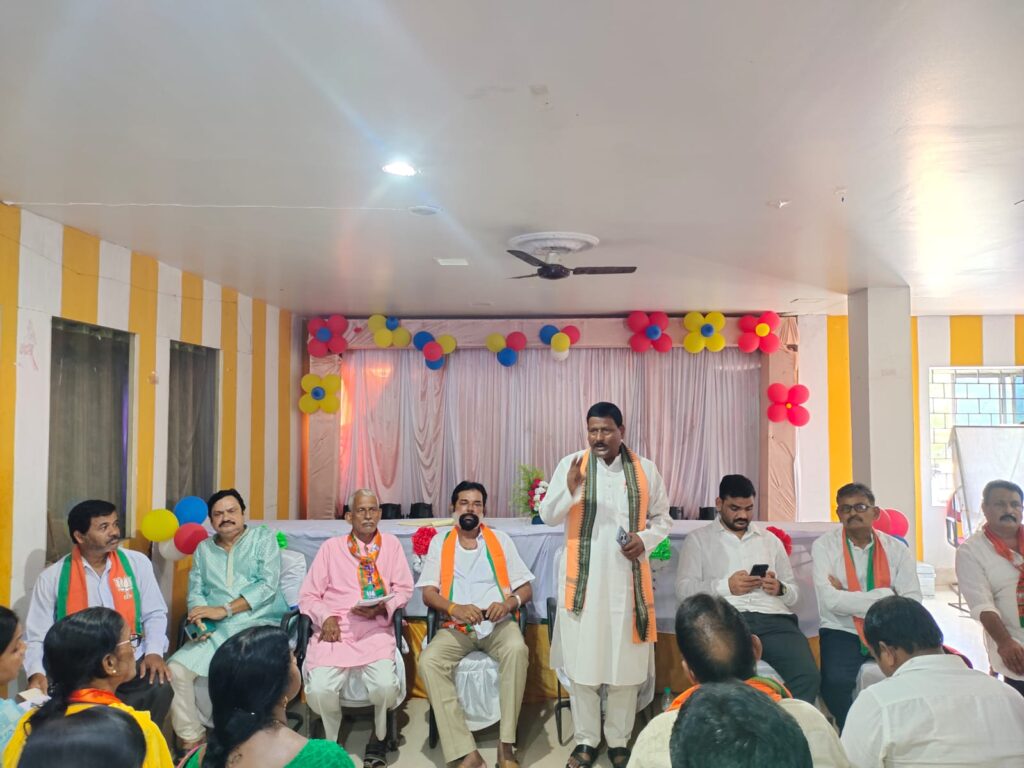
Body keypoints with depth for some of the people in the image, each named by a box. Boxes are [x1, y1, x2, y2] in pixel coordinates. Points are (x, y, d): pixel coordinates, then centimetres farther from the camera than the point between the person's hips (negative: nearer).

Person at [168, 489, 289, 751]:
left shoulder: (263, 537, 7)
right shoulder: (203, 549, 20)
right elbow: (195, 592, 11)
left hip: (260, 626, -4)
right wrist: (200, 619, -12)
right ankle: (191, 740, -1)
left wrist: (223, 610, -12)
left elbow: (268, 586, -5)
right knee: (176, 670, -18)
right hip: (215, 632, 4)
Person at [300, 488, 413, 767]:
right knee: (320, 689, -25)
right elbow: (308, 595, 8)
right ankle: (331, 742, 8)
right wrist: (326, 617, -11)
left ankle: (378, 737, 6)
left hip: (375, 630, 0)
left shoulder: (391, 544, 12)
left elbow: (404, 589, 9)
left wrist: (382, 608, -10)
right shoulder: (331, 547, 11)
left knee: (385, 684, -27)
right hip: (333, 629, 0)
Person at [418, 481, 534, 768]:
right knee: (429, 661, -29)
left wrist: (509, 602, -16)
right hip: (456, 627, 1)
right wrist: (455, 609, -20)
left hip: (498, 624, 0)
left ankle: (506, 745, -23)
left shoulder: (501, 540, 10)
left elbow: (526, 589, 7)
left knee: (517, 649, -33)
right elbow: (428, 593, 1)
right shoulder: (439, 543, 10)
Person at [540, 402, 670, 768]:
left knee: (626, 659, 7)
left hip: (627, 577, 1)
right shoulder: (570, 464, -2)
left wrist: (645, 539, -9)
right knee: (582, 658, 6)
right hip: (582, 576, -1)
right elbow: (547, 516, -4)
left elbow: (663, 518, 10)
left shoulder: (645, 469, 3)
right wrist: (569, 489, -22)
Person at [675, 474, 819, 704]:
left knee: (808, 676, -26)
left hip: (775, 618, 3)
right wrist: (726, 586, -10)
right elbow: (683, 589, 3)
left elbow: (793, 592, 24)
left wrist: (780, 589, 0)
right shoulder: (698, 539, 15)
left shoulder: (770, 539, 27)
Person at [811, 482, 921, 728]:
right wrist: (885, 597, -12)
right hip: (841, 633, -2)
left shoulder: (897, 549, 6)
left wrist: (848, 597, -12)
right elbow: (831, 601, -13)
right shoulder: (824, 546, -1)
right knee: (837, 682, -29)